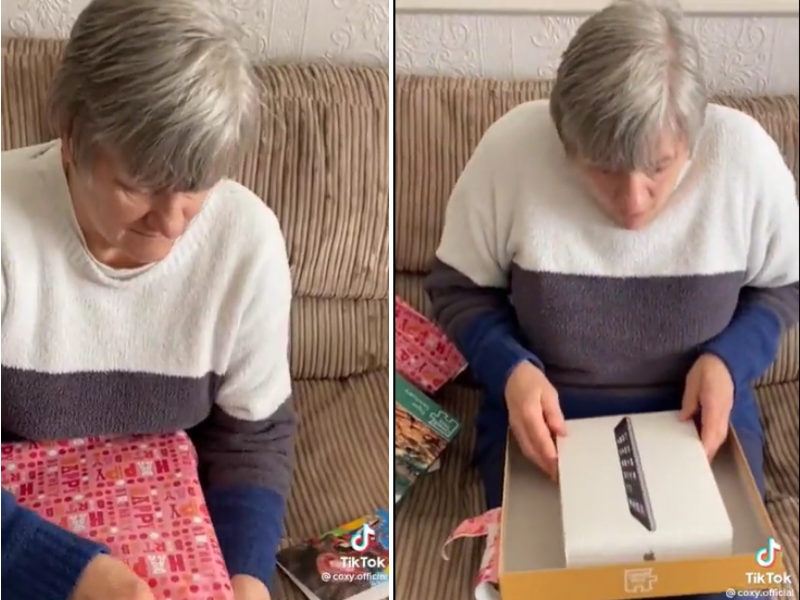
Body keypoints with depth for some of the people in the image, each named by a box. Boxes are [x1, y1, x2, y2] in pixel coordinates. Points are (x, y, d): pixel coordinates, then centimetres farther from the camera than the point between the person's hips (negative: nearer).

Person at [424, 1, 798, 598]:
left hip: (698, 412, 1)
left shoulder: (745, 152, -18)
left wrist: (731, 359, -19)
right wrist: (510, 369, -24)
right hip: (544, 415, 0)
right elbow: (457, 288, -6)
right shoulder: (511, 148, -22)